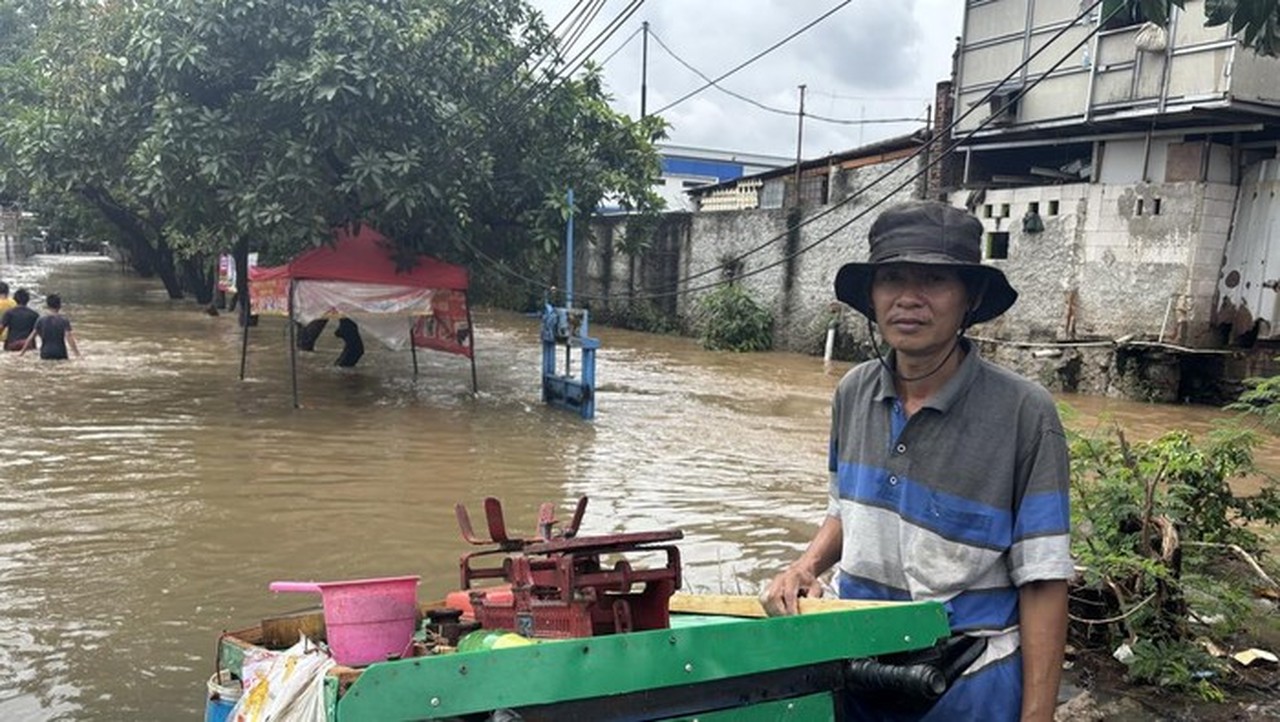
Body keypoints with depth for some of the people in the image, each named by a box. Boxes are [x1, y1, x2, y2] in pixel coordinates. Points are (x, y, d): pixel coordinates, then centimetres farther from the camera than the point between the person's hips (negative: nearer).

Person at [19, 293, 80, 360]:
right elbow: (69, 337, -11)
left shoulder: (41, 320, 4)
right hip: (60, 355, -2)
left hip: (45, 355, 2)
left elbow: (31, 337, 6)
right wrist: (77, 353, -11)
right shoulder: (64, 320, -3)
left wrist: (22, 353, 14)